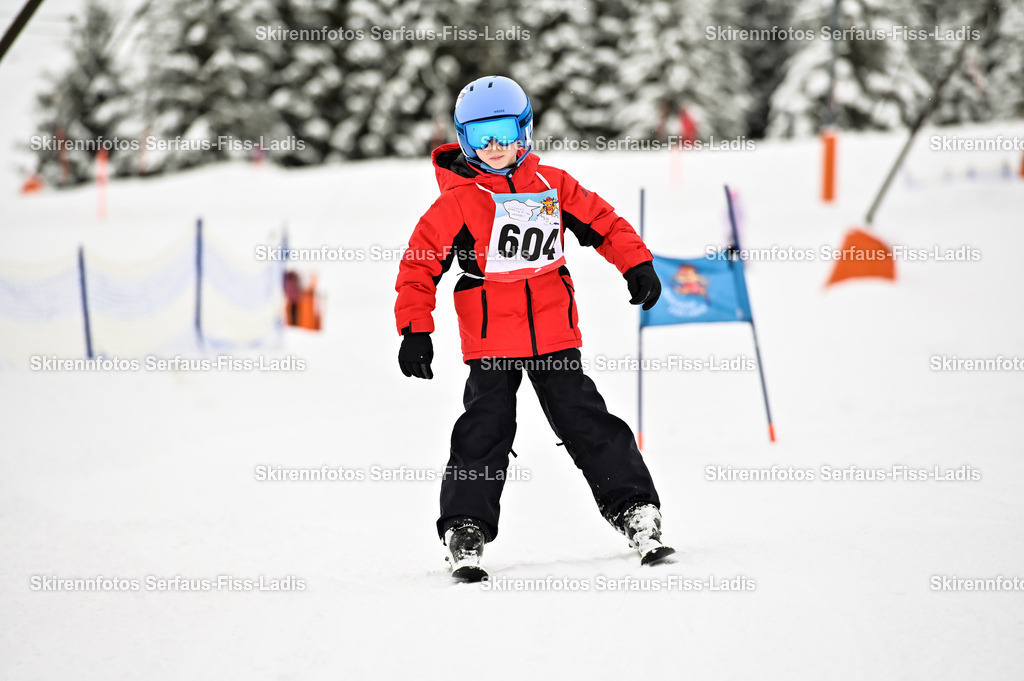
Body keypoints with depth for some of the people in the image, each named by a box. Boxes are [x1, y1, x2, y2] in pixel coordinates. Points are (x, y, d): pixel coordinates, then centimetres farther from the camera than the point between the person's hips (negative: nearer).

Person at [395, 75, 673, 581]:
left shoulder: (552, 185, 6)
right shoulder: (458, 200, -4)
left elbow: (602, 222, 17)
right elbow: (420, 263, -5)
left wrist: (637, 265, 7)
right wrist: (415, 330, -12)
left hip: (553, 334, 2)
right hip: (490, 340, -2)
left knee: (587, 422, 3)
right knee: (485, 431, -6)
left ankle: (636, 512, 7)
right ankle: (465, 531, 0)